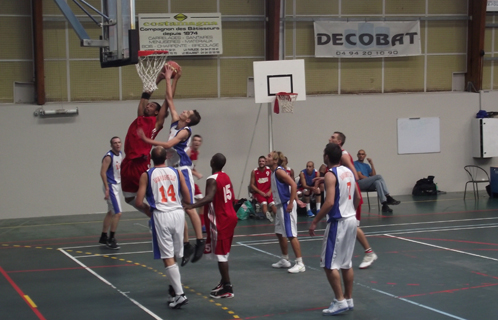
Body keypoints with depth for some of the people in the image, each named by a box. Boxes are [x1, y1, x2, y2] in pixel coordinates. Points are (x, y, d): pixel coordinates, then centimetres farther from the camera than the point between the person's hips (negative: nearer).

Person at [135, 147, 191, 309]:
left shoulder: (146, 175, 1)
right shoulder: (177, 172, 7)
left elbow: (139, 203, -4)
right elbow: (187, 198, 6)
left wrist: (147, 208, 17)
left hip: (161, 215, -3)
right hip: (178, 213, 3)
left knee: (167, 257, -2)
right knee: (174, 255, 17)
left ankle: (179, 294, -8)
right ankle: (174, 288, 29)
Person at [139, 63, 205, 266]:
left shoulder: (185, 131, -11)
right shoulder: (175, 122, 11)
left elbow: (168, 145, -23)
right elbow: (169, 99, 17)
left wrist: (147, 140, -23)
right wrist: (168, 79, 18)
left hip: (183, 170, -8)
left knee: (189, 208, -7)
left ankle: (200, 242, 0)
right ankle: (186, 245, 12)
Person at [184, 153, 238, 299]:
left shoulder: (212, 180, -18)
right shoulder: (226, 177, 9)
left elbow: (209, 198, -36)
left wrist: (191, 206, -46)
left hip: (220, 221, -9)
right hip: (230, 217, 9)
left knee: (220, 254, -4)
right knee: (223, 253, 18)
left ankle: (227, 288, -2)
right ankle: (224, 282, 26)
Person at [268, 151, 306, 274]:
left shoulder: (279, 171, -15)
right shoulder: (274, 172, 13)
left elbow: (293, 185, -23)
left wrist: (291, 203, -25)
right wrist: (296, 199, 19)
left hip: (287, 205, -10)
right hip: (280, 205, 10)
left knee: (291, 234, -10)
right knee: (280, 233, 18)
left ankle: (300, 264, -9)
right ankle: (285, 260, 30)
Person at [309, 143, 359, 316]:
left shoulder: (330, 174, -15)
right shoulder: (348, 172, 11)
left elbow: (329, 202, -24)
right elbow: (357, 198, 17)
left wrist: (315, 221, -18)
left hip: (338, 222, -9)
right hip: (351, 219, 9)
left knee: (329, 264, -3)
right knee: (346, 263, 15)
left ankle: (340, 301, -3)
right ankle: (348, 299, 20)